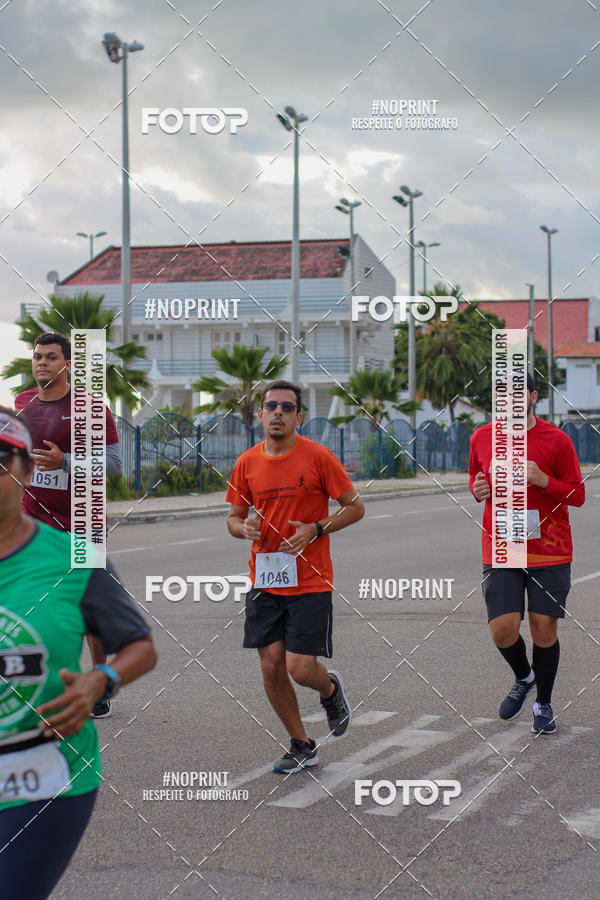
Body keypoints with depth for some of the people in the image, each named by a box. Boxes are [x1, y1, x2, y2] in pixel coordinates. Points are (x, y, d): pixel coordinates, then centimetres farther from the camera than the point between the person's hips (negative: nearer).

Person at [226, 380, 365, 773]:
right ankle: (302, 746, 21)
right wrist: (243, 528, -9)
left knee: (301, 669, -10)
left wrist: (315, 529, -15)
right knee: (272, 667, 3)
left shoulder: (318, 457, -7)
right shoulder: (247, 463, 5)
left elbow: (355, 507, -2)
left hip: (309, 582, -4)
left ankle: (331, 688, 28)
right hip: (264, 581, 4)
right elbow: (235, 516, 15)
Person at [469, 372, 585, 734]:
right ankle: (524, 678, 25)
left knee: (545, 629, 1)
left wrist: (544, 481, -17)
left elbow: (578, 494, 0)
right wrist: (477, 489, 0)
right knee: (503, 629, -9)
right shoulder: (482, 438, 6)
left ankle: (544, 705, 23)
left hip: (550, 553, -2)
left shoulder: (556, 440, -3)